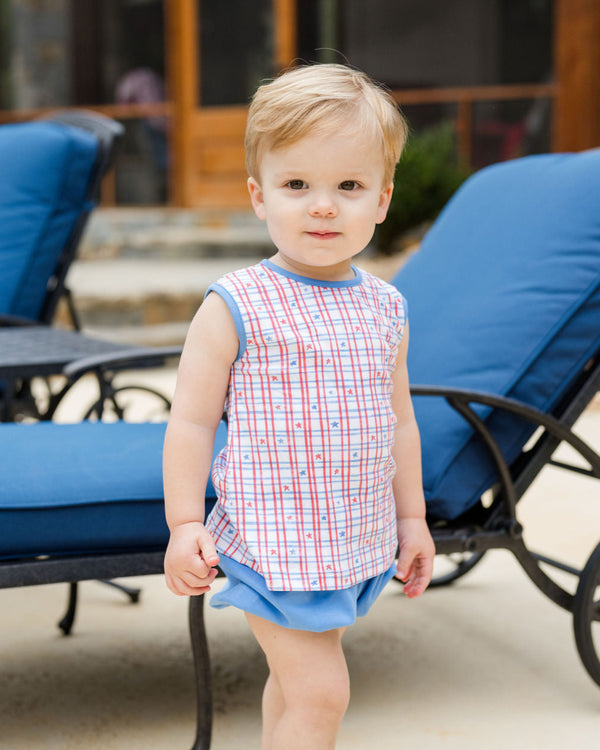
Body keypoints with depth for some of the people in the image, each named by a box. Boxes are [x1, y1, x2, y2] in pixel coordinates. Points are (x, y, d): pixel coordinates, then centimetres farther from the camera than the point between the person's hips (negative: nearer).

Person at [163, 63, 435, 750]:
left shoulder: (386, 310, 5)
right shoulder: (235, 308, -13)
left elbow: (398, 421, 15)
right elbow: (192, 421, -10)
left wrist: (412, 517, 17)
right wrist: (184, 525, -13)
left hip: (361, 540, 6)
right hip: (273, 541, -6)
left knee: (297, 680, 20)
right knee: (319, 692, -6)